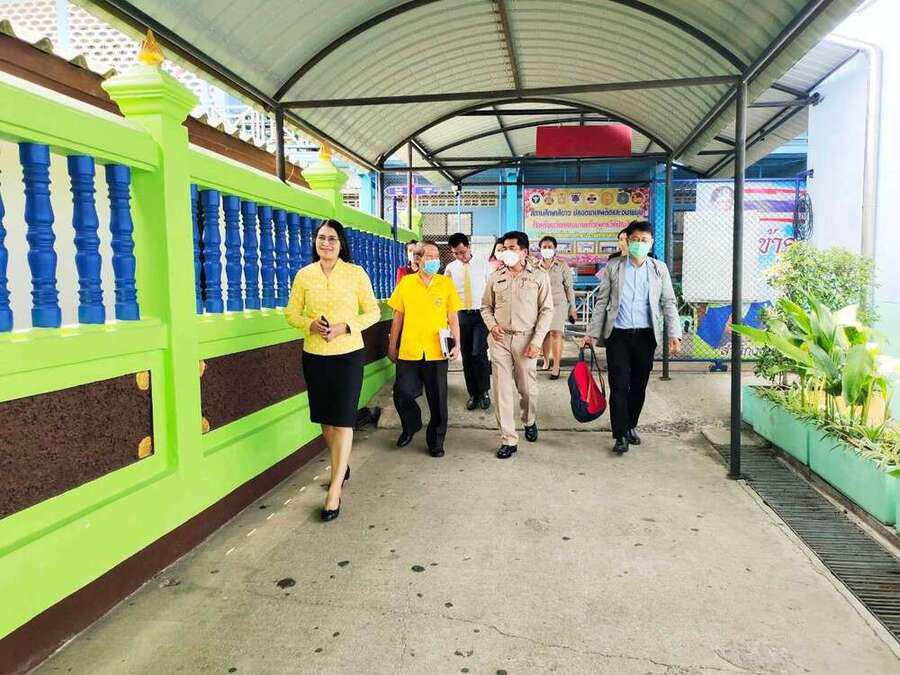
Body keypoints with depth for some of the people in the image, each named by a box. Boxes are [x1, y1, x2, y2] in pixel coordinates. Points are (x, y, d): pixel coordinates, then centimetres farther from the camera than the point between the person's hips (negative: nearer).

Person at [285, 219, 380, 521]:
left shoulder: (356, 273, -4)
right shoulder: (304, 275, 2)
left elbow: (373, 312, -1)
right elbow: (291, 312, 7)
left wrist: (345, 327, -16)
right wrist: (310, 325, -13)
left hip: (348, 354, -3)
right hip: (314, 356, 3)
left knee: (342, 420, -4)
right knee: (325, 418, 15)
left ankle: (335, 490, 1)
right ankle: (342, 465, 39)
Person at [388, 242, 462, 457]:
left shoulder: (446, 283, 2)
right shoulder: (406, 283, 3)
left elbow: (452, 317, 5)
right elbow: (398, 317, 9)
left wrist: (456, 344, -3)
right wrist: (392, 345, 10)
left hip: (437, 352, 0)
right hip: (408, 351, 1)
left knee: (437, 399, 6)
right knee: (402, 395, 4)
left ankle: (436, 440, 23)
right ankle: (411, 426, 33)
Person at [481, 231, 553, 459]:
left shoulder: (539, 276, 0)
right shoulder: (496, 277, 8)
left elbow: (546, 310, -2)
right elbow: (486, 306, 17)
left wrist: (536, 341, -10)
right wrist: (492, 325, -3)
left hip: (525, 339, -2)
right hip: (500, 339, 2)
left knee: (528, 388, 8)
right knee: (501, 390, -1)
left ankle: (529, 421, 40)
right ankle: (508, 440, 7)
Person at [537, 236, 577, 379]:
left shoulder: (562, 266, 2)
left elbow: (569, 287, 5)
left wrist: (572, 308, 3)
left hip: (558, 304, -2)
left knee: (556, 333, -10)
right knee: (544, 333, 4)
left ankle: (556, 367, -9)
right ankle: (546, 361, 22)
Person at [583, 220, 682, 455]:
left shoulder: (659, 269, 6)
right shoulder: (613, 267, 3)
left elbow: (669, 303, 5)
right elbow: (602, 301, 5)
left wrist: (675, 334, -4)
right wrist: (592, 332, 2)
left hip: (646, 335, 2)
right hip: (618, 334, -1)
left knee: (639, 385, 10)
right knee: (619, 385, -3)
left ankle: (631, 426, 29)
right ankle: (620, 434, 5)